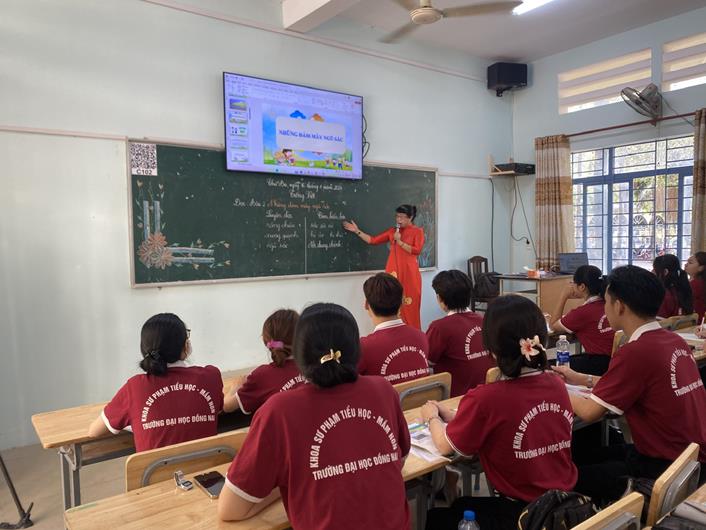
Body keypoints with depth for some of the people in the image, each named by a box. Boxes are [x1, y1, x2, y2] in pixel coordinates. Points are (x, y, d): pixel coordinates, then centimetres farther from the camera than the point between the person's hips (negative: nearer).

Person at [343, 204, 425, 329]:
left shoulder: (417, 231, 1)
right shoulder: (393, 231, 12)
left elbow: (417, 250, -10)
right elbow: (373, 240, 11)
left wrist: (399, 241, -11)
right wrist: (357, 231, 8)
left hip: (409, 273, -3)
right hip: (394, 272, 4)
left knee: (410, 305, -1)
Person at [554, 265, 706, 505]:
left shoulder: (636, 351, -25)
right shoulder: (675, 341, 1)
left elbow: (589, 412, -18)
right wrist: (581, 379, 17)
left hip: (665, 470, -8)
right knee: (587, 457, 20)